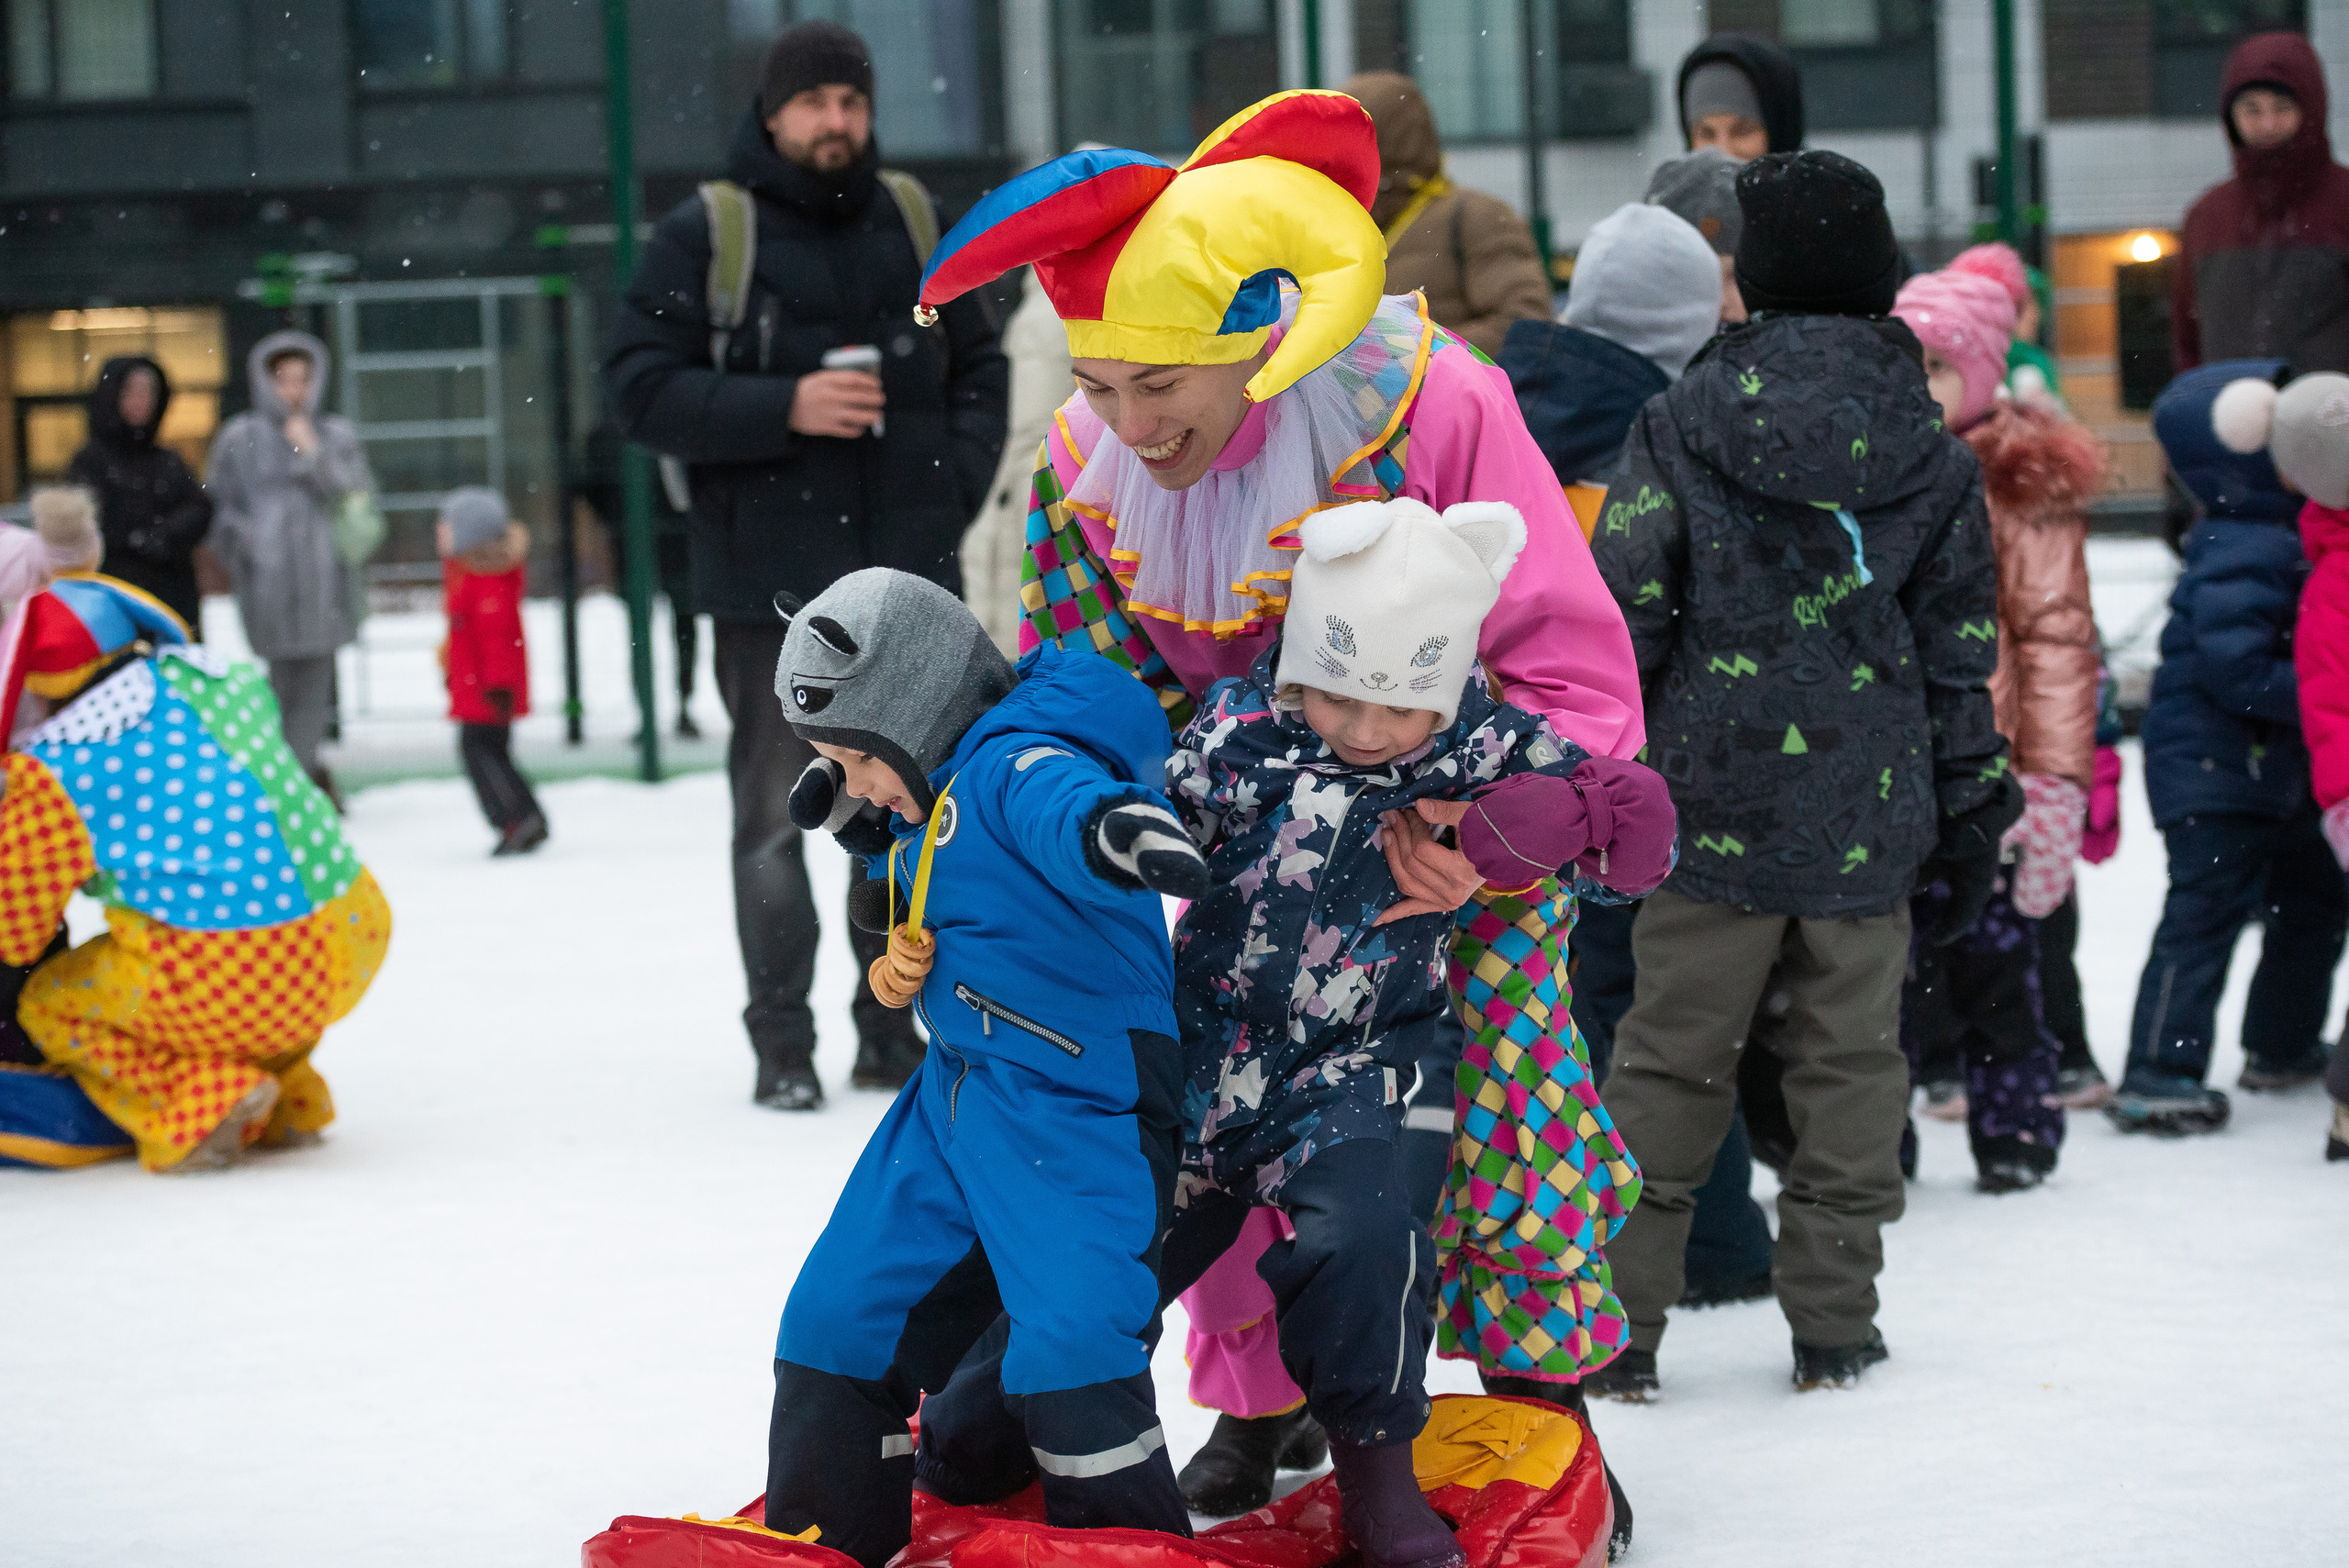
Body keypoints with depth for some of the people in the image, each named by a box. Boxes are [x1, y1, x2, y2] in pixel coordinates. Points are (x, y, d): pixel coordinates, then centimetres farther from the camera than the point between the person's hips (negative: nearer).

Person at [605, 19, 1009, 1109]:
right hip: (770, 580, -4)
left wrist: (956, 481, 4)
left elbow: (979, 364, 19)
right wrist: (782, 408, -18)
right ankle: (783, 1046, 8)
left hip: (907, 575, 4)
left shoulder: (914, 223, 10)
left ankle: (894, 1033, 22)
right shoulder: (706, 234, -4)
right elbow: (641, 386, -8)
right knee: (774, 820, -1)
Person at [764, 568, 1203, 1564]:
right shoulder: (936, 789, 9)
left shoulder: (1016, 766, -20)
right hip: (956, 1096, 10)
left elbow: (1060, 805, -45)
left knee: (1070, 1345, -23)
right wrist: (869, 829, 13)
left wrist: (1107, 824, -68)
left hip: (1077, 1101, -10)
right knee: (839, 1316, 14)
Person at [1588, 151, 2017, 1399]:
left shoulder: (1685, 420, -5)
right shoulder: (1930, 445, 2)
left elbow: (1622, 614, -6)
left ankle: (1613, 1322, 7)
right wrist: (1973, 812, 13)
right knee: (1850, 1058, 11)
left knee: (1670, 1055, 6)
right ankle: (1832, 1325, 14)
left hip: (1717, 804, -1)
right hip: (1870, 818, 2)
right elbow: (1959, 644, 6)